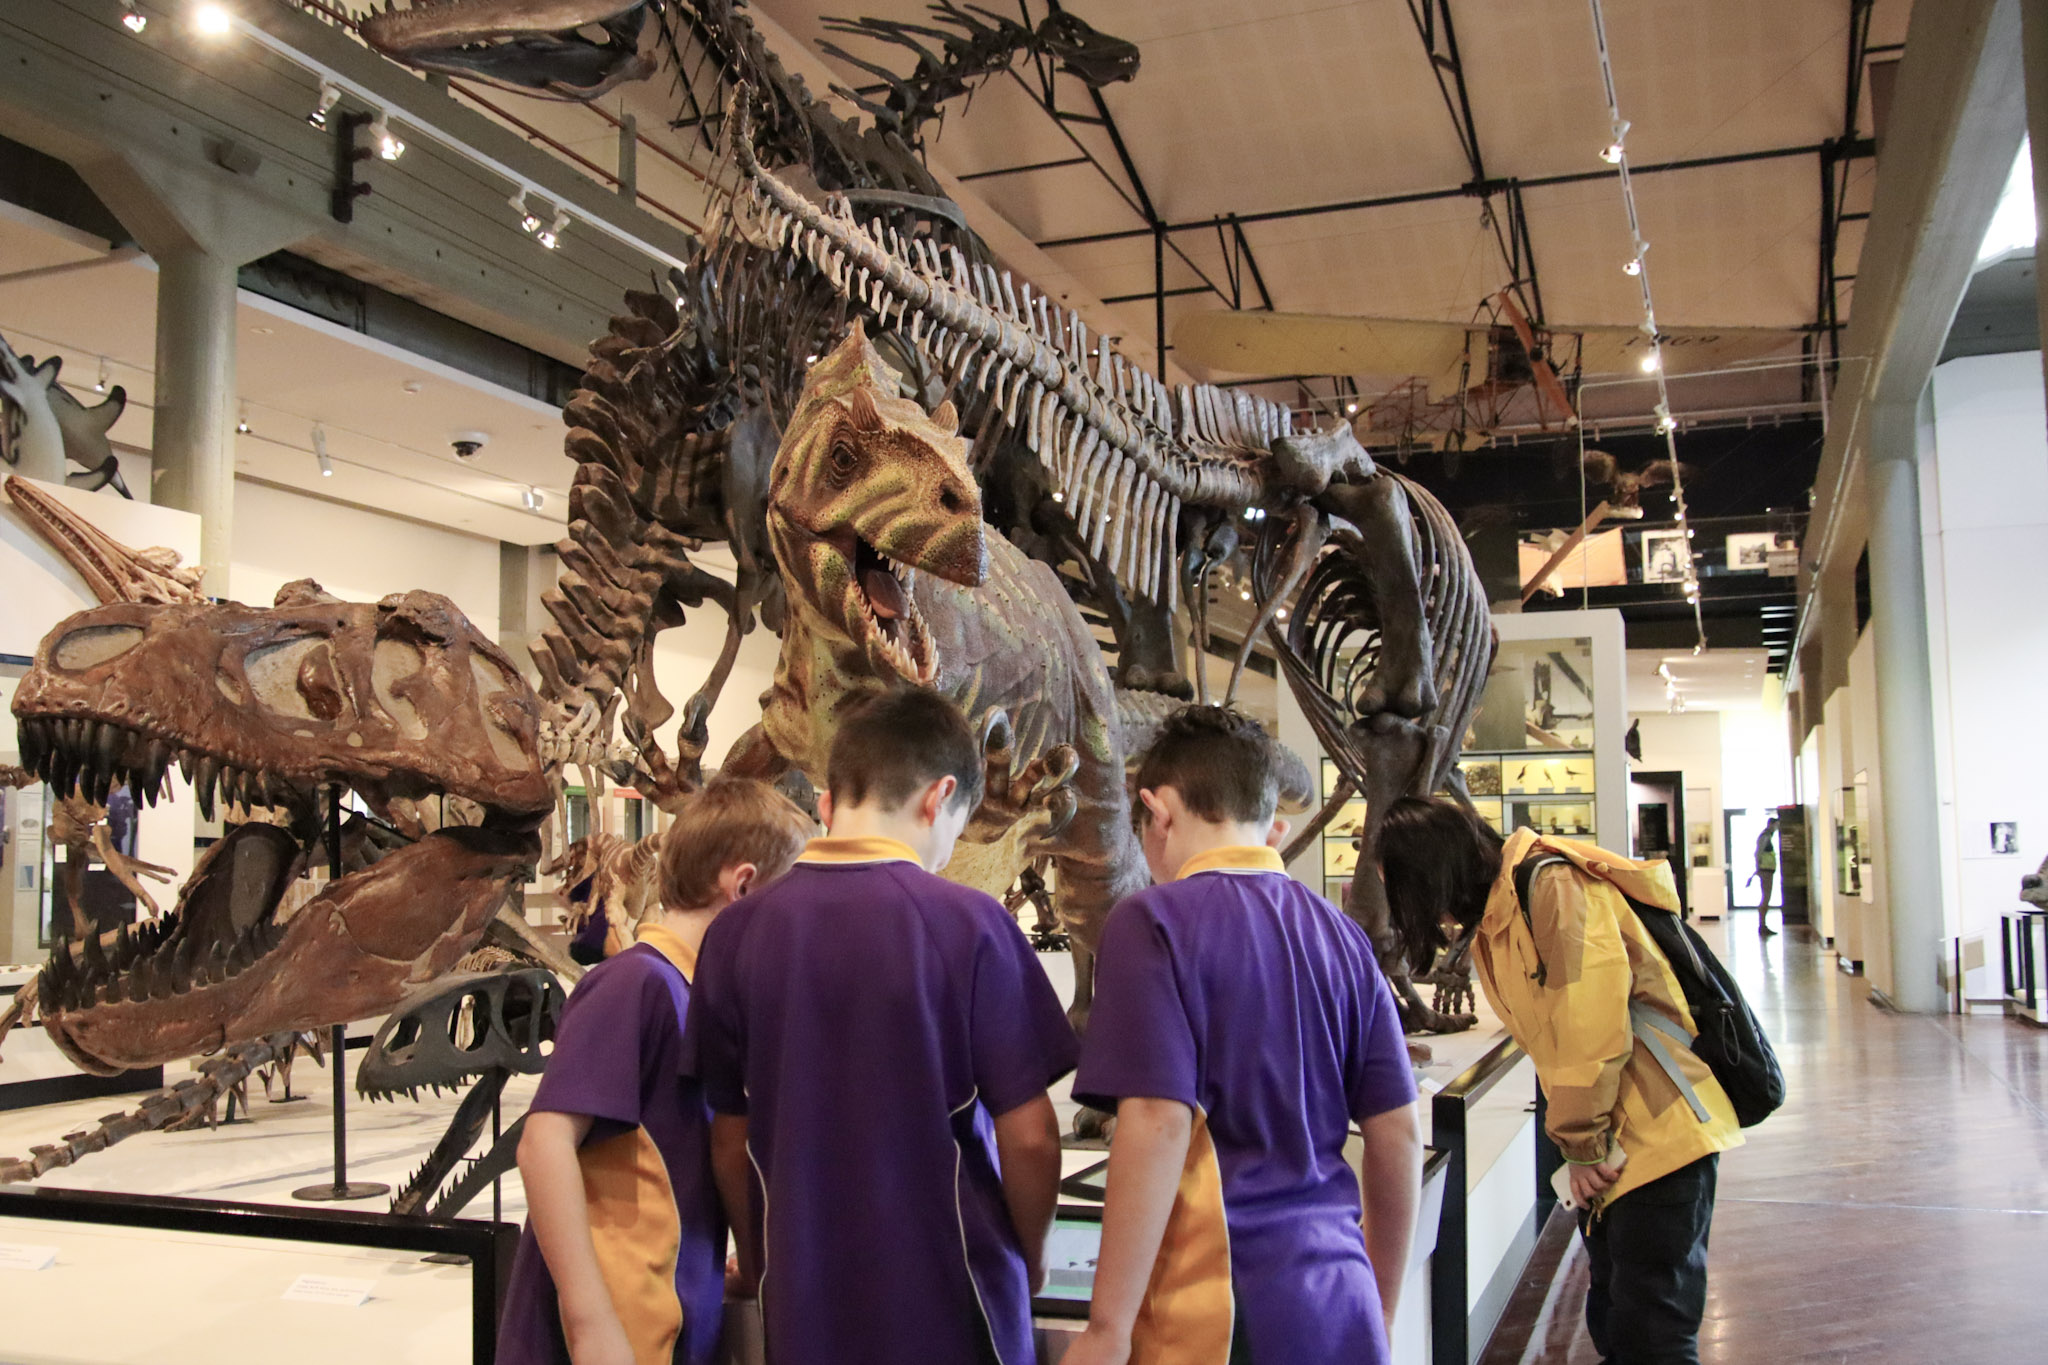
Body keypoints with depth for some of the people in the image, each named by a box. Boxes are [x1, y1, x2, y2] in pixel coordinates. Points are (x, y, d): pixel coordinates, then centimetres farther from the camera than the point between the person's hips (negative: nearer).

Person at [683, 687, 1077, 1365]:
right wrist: (1030, 1258, 6)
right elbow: (1029, 1136, -12)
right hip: (951, 1306, -3)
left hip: (802, 1309, 3)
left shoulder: (737, 933, -5)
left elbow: (730, 1140, 2)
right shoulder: (968, 923, -15)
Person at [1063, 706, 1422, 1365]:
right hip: (1335, 1305, 6)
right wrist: (1381, 1311, 19)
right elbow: (1397, 1132, 8)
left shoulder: (1153, 922, -10)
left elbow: (1158, 1122, -19)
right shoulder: (1340, 934, 6)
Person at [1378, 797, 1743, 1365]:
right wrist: (1579, 1144, 4)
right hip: (1609, 1143, 9)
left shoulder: (1550, 884, -16)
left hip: (1659, 1131, -9)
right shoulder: (1494, 923, 14)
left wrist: (1583, 1144, -12)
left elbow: (1593, 1028, -21)